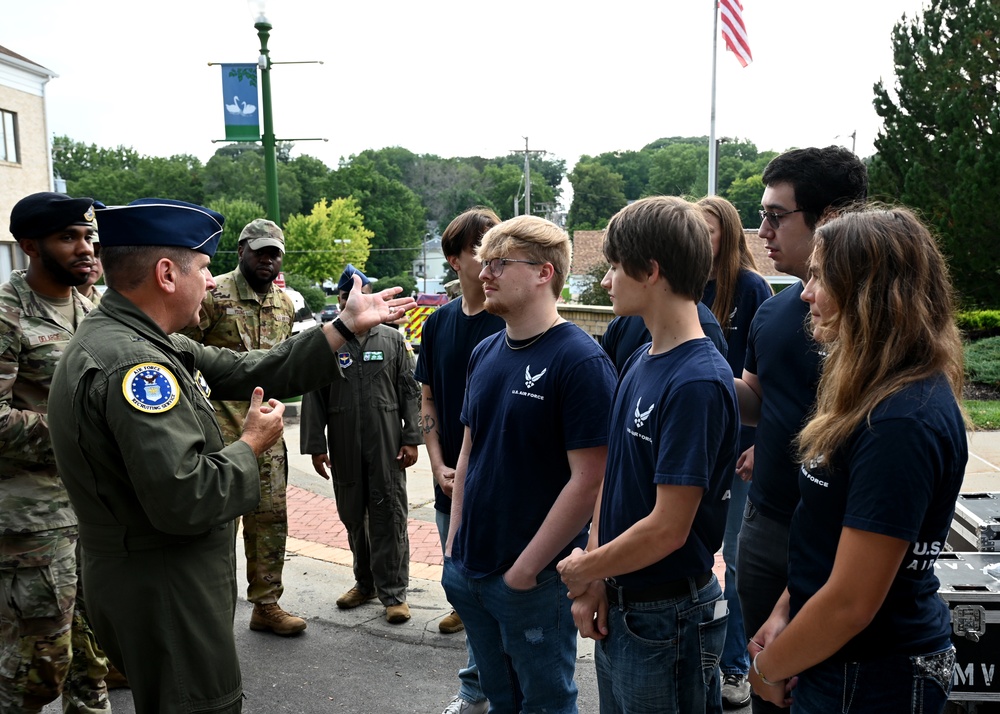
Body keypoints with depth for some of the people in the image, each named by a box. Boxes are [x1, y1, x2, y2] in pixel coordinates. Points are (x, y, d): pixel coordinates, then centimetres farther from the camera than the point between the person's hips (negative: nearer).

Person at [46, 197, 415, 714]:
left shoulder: (141, 343, 6)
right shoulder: (130, 362, -26)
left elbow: (250, 373, 7)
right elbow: (184, 499, -32)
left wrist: (347, 326, 7)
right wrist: (251, 445, -14)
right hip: (164, 596, -10)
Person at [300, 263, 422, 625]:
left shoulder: (393, 340, 5)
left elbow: (410, 392, 4)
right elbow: (314, 399, 3)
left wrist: (411, 439, -3)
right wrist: (316, 446, -1)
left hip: (387, 447, -1)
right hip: (344, 449, 2)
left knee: (389, 516, 1)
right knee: (353, 516, 12)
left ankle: (393, 592, 10)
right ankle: (365, 583, 28)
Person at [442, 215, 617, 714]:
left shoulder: (580, 360, -17)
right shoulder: (484, 354, 5)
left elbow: (589, 480, -19)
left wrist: (527, 568, -16)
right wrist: (455, 544, 8)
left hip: (536, 579, -6)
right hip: (468, 573, 7)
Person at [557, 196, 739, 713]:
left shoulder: (699, 382, -23)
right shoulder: (640, 362, 4)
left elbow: (668, 528, -24)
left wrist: (585, 568, -10)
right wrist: (595, 582, -2)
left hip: (667, 617, -8)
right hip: (618, 610, 8)